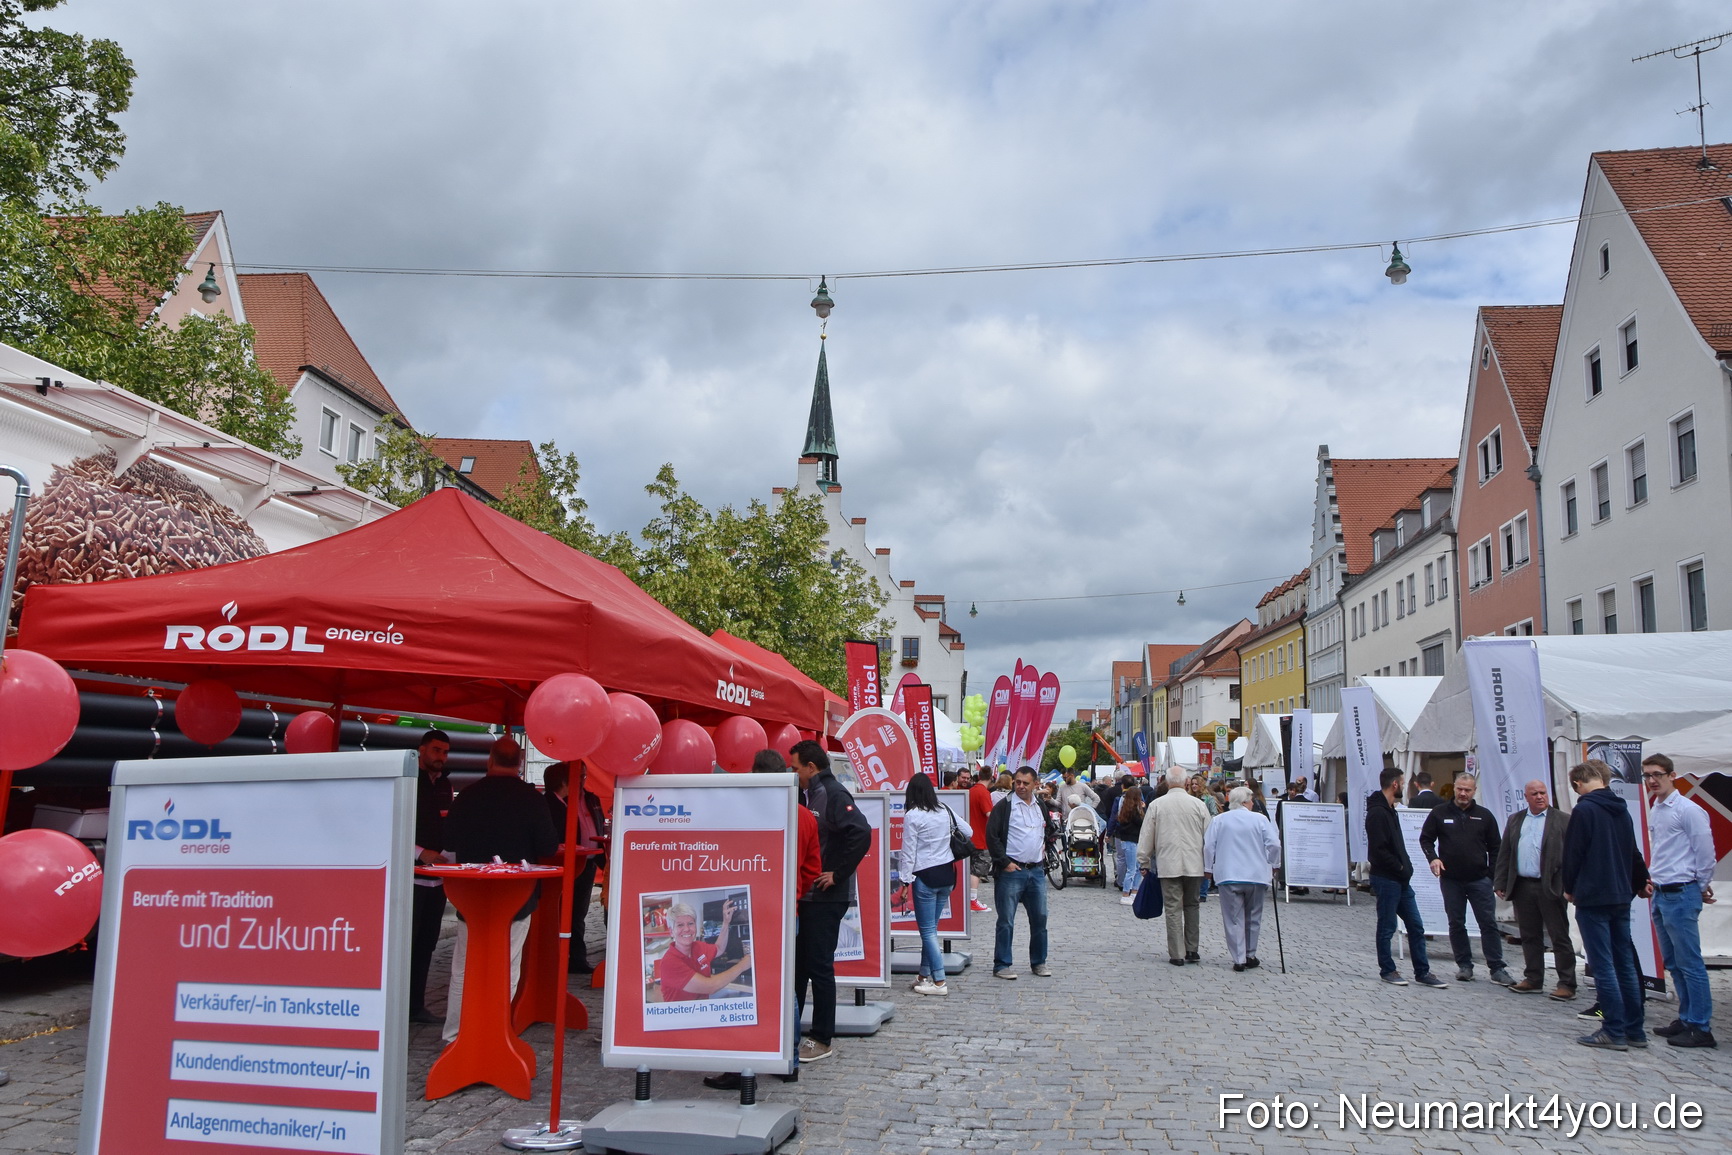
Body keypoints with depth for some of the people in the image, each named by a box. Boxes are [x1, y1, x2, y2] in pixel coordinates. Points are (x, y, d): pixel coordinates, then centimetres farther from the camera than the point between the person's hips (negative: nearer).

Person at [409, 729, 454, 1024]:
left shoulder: (445, 784, 15)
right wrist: (421, 853, -17)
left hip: (438, 875, 7)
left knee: (426, 944, 11)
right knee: (405, 943, -5)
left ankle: (416, 1005, 18)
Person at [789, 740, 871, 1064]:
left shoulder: (834, 794, -15)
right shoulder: (810, 795, 13)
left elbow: (861, 834, -28)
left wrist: (838, 874, -22)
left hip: (825, 898, -9)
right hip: (805, 894, 9)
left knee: (819, 966, 0)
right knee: (796, 962, 15)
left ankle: (821, 1040, 10)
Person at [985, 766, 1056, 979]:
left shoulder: (1042, 806, 12)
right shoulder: (1004, 806, -7)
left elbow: (1049, 831, 28)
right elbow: (992, 836, -10)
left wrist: (1044, 850, 15)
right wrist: (1004, 862, -12)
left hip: (1037, 871, 5)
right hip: (1011, 871, -5)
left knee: (1040, 918, 9)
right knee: (1006, 920, -2)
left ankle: (1038, 962, 22)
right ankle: (1001, 965, 6)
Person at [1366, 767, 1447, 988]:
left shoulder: (1389, 810, 15)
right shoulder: (1377, 813, -16)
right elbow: (1379, 850, -22)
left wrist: (1405, 867, 5)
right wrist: (1400, 868, -14)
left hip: (1400, 879, 9)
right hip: (1386, 879, -9)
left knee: (1416, 926, 10)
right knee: (1387, 927, 3)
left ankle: (1422, 972, 16)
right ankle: (1387, 970, 14)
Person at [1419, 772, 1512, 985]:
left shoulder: (1484, 815, 6)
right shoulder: (1440, 813, 4)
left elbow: (1495, 847, 9)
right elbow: (1425, 838, 9)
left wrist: (1495, 874, 1)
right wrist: (1433, 858, -9)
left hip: (1479, 879, 0)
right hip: (1450, 879, 0)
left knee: (1488, 923, -2)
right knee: (1456, 924, 6)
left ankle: (1497, 968, 3)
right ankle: (1464, 965, 15)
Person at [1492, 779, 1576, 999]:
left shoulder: (1563, 820, 0)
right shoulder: (1515, 820, 13)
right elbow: (1504, 854, 12)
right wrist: (1500, 883, 6)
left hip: (1551, 888, -4)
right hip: (1522, 887, 4)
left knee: (1560, 937, 1)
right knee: (1529, 937, 11)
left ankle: (1567, 984, 6)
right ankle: (1533, 979, 20)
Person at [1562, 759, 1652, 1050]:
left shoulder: (1585, 810, -14)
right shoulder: (1621, 810, 10)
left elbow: (1573, 854, -12)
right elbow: (1633, 852, 21)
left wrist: (1570, 888, 4)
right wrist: (1639, 882, 38)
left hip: (1593, 898, -8)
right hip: (1621, 896, 8)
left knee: (1603, 965, -4)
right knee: (1625, 963, 12)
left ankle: (1614, 1032, -2)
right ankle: (1634, 1030, 17)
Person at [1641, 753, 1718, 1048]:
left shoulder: (1688, 810, -12)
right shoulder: (1654, 811, 13)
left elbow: (1705, 851, -9)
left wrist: (1702, 886, 1)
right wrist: (1654, 881, 14)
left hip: (1681, 894, -9)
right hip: (1660, 894, 9)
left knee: (1689, 963, -5)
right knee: (1672, 963, 14)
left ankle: (1700, 1027, 1)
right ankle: (1686, 1018, 23)